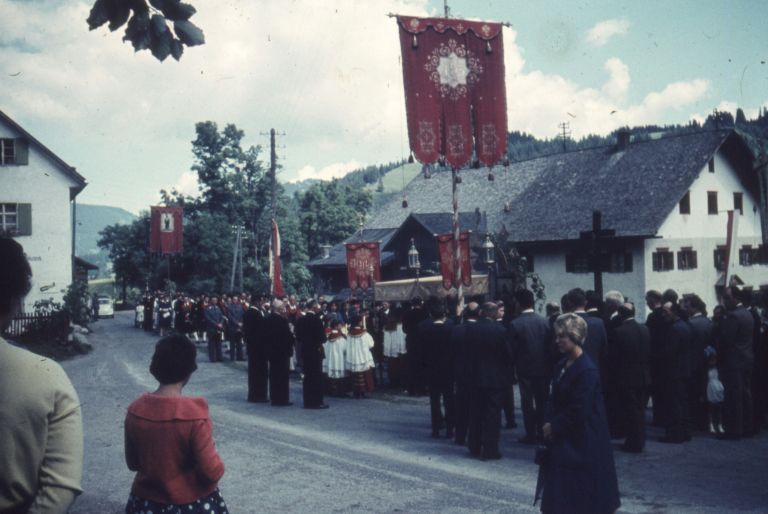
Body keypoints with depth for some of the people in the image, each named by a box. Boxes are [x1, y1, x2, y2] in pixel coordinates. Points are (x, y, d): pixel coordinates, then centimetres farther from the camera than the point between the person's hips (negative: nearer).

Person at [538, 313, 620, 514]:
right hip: (563, 439, 8)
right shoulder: (562, 365, 6)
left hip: (583, 441, -8)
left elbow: (579, 410, -21)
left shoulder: (587, 370, -20)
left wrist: (555, 426, -11)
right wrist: (549, 424, -2)